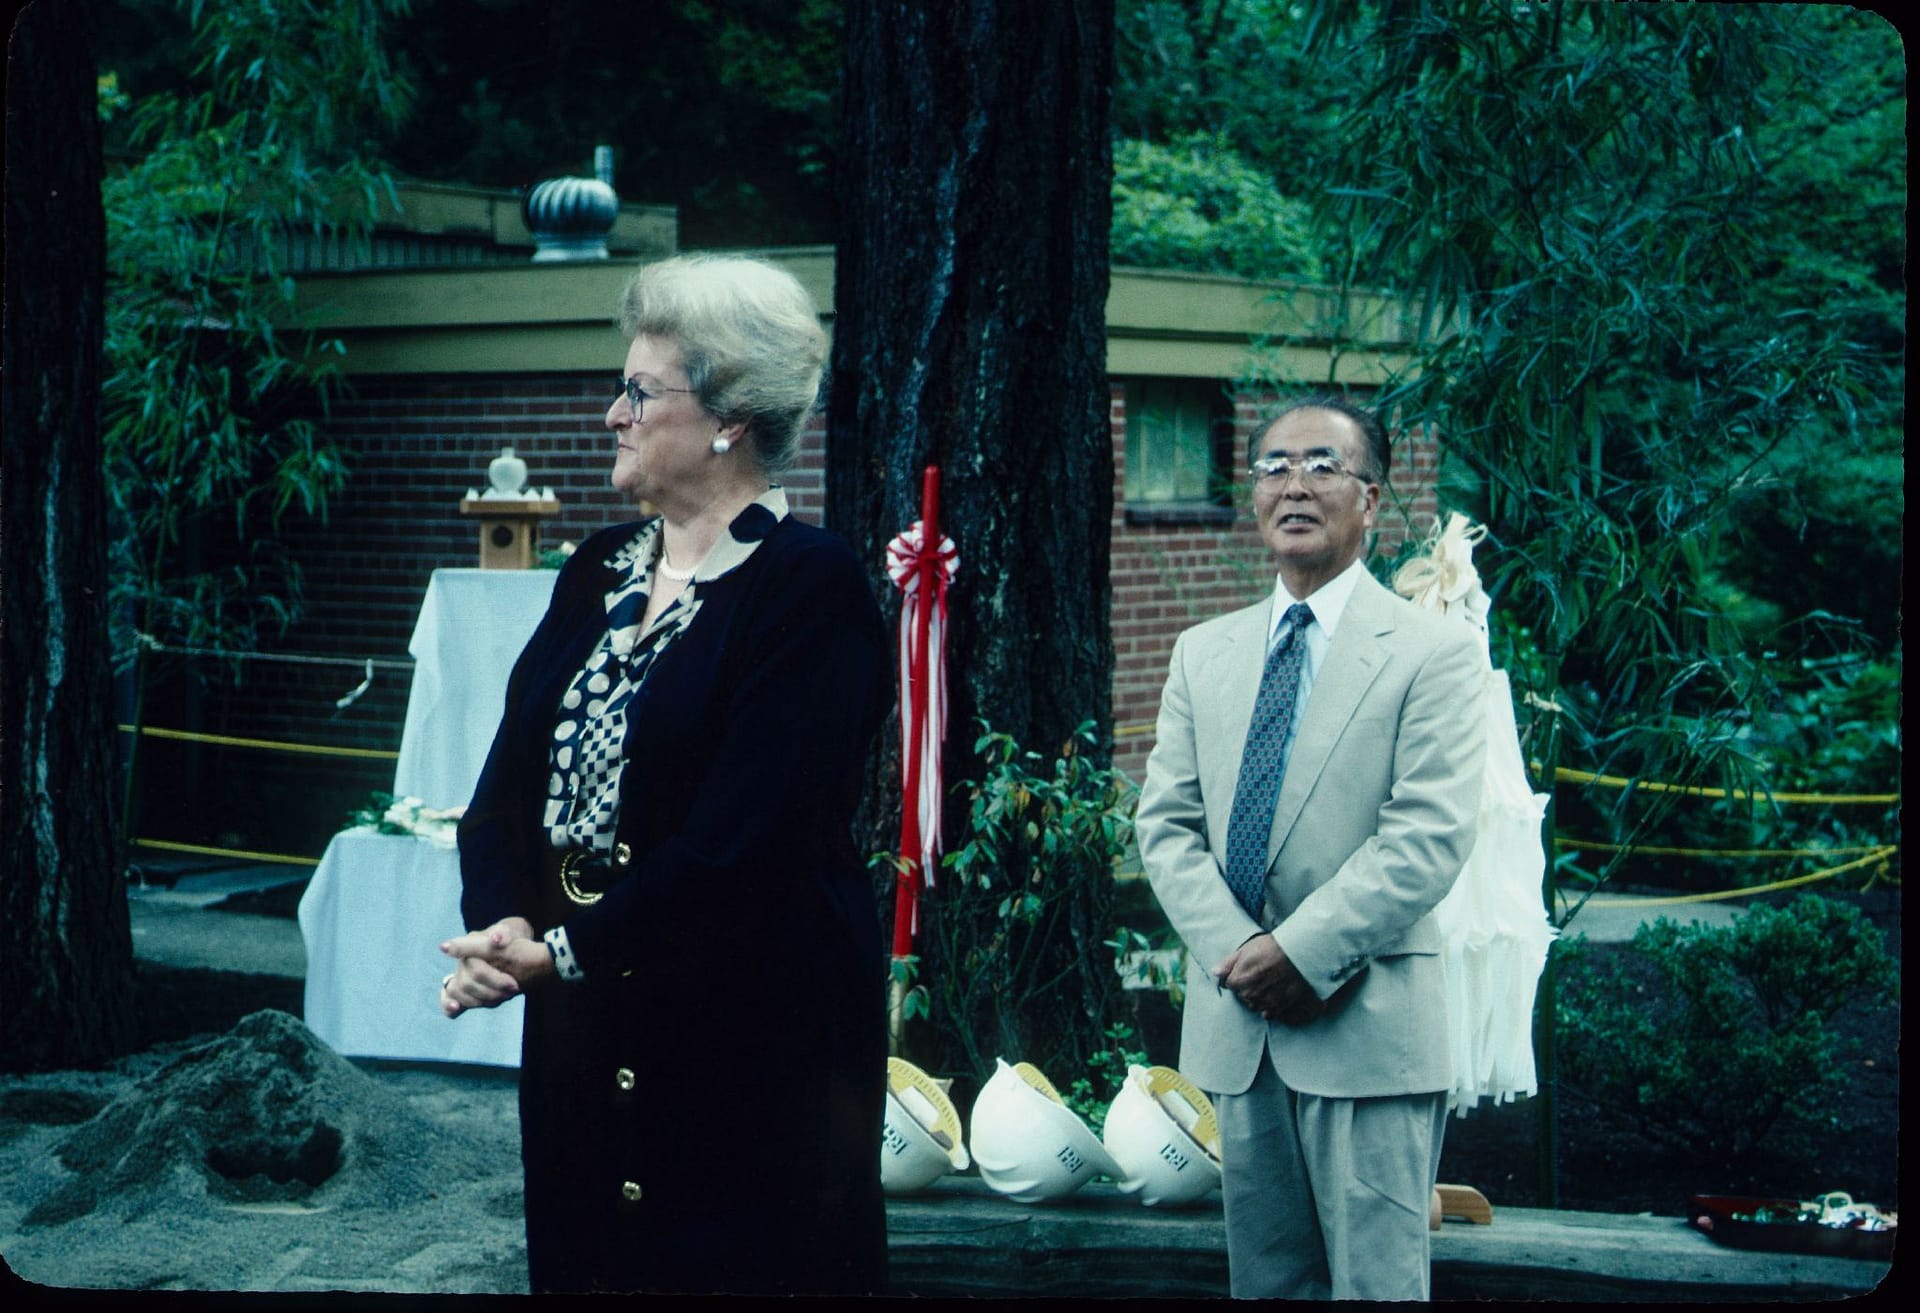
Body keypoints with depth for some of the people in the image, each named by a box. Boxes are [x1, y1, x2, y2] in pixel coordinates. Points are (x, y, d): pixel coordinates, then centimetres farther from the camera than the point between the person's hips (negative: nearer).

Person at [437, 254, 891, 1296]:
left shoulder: (810, 591, -12)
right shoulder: (599, 573, 11)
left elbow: (743, 835, -20)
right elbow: (512, 771, 7)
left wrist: (569, 954, -17)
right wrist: (504, 924, -11)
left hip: (752, 1038, -7)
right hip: (583, 1028, 7)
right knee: (583, 1255, 12)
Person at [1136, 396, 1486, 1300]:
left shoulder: (1432, 653, -2)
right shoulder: (1203, 653, 14)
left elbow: (1430, 836, -11)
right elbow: (1166, 824, 7)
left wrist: (1303, 953, -17)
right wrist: (1237, 951, -9)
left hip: (1369, 1030, -5)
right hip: (1235, 1026, 5)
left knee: (1376, 1283, -2)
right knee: (1265, 1281, 11)